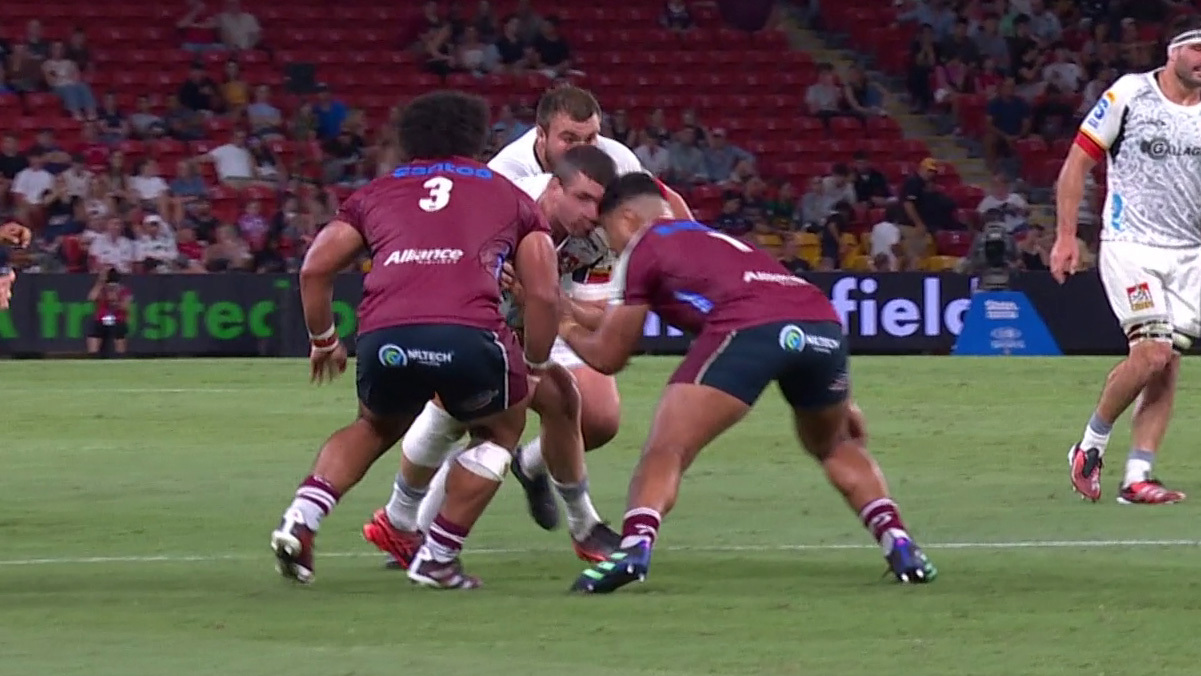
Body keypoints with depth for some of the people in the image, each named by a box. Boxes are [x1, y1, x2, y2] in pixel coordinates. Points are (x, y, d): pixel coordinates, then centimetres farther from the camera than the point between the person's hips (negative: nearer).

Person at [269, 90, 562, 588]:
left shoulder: (376, 193, 29)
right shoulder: (510, 198, 27)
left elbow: (315, 269, 21)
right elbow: (544, 294, 17)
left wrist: (322, 341, 35)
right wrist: (536, 368, 31)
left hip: (384, 339, 2)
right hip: (468, 336, -2)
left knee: (377, 427, 34)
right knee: (501, 427, 29)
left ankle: (300, 521, 14)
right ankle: (437, 557, 20)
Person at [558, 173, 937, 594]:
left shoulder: (642, 248, 19)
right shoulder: (711, 239, 39)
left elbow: (608, 357, 23)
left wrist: (571, 331, 43)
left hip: (749, 332, -6)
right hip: (823, 323, 6)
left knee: (665, 451, -1)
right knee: (836, 447, 30)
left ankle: (635, 546, -26)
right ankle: (899, 546, 14)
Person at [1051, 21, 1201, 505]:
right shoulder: (1130, 95, -6)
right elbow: (1078, 162, -2)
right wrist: (1066, 236, -7)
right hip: (1130, 245, -5)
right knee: (1152, 352, -18)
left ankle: (1137, 476, 1)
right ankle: (1091, 444, 2)